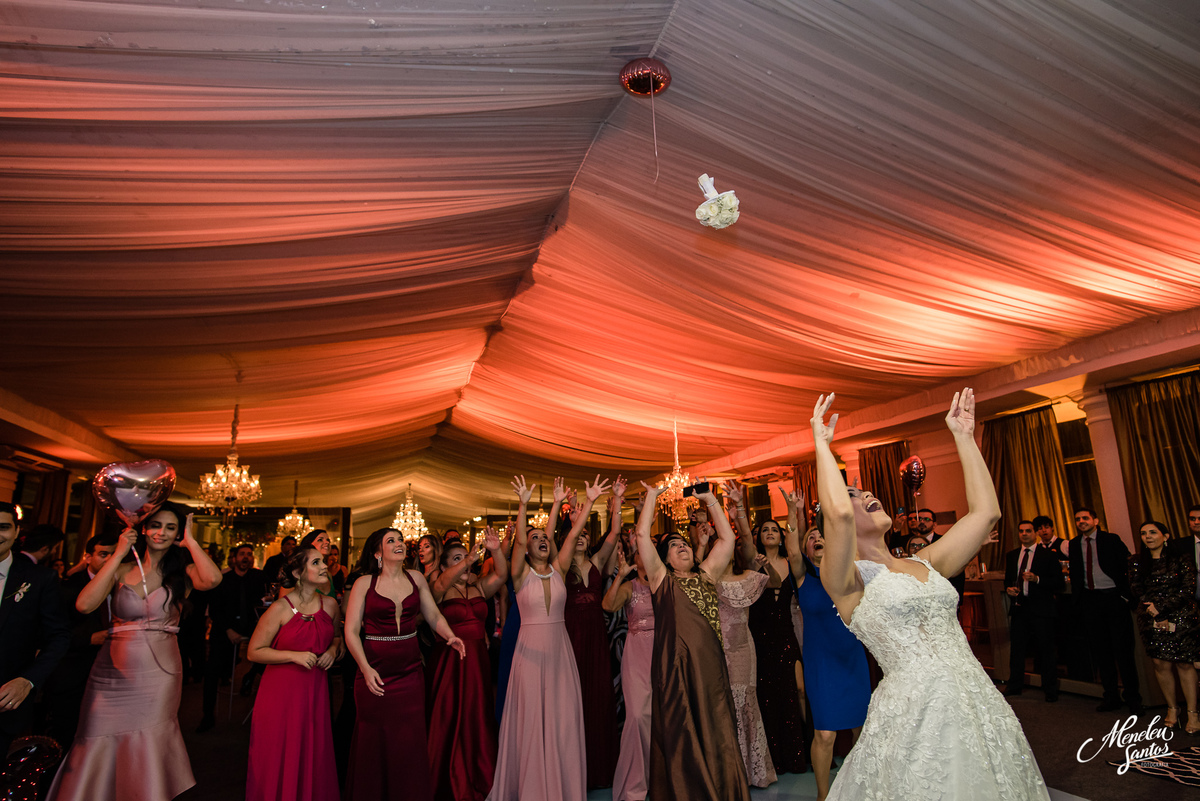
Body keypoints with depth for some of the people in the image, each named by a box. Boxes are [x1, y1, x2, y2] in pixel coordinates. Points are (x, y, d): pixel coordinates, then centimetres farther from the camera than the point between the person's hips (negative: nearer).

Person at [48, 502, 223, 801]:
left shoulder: (181, 569, -1)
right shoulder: (122, 568, 3)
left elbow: (212, 579, -23)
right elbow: (84, 604, -12)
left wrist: (190, 539, -12)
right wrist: (119, 553, -10)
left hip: (158, 673, -1)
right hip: (112, 672, 1)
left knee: (146, 752, 3)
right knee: (99, 748, 7)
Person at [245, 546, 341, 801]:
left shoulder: (330, 605, 2)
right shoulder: (280, 609, -11)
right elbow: (254, 652, -9)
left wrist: (333, 649, -1)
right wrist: (295, 656, -17)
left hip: (315, 690, 4)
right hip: (282, 691, -4)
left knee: (313, 757, 10)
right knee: (280, 759, 6)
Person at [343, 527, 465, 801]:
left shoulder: (416, 578, 5)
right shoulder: (364, 583, -4)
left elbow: (434, 616, 6)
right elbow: (351, 631, -6)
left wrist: (450, 636, -12)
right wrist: (365, 669, -14)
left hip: (410, 671, 2)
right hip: (375, 672, -2)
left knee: (411, 740, 5)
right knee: (375, 742, 7)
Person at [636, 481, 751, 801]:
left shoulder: (705, 575, 14)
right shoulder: (661, 579, 4)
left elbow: (727, 539, 12)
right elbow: (642, 536, -6)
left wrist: (709, 499, 11)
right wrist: (652, 496, 0)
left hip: (711, 668, 3)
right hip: (676, 669, -3)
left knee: (717, 739, 7)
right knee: (680, 741, 4)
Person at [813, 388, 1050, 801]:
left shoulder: (925, 564, 12)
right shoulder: (848, 579, -7)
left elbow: (986, 512, 10)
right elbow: (838, 514, -28)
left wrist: (964, 437, 10)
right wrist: (822, 444, -14)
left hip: (980, 702, 6)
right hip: (916, 712, -6)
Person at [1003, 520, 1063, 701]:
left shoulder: (1048, 555, -1)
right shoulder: (1011, 555, 13)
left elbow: (1058, 584, -5)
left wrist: (1037, 578, -19)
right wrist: (1008, 588, -1)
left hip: (1041, 608, -4)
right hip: (1019, 607, 4)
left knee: (1046, 649, 2)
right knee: (1016, 647, 10)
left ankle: (1050, 690, 16)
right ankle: (1015, 686, 22)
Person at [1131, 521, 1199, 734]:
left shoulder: (1180, 560, 0)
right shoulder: (1138, 562, 8)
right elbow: (1136, 592, 4)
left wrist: (1160, 608, -11)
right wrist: (1158, 618, -6)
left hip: (1180, 618, -2)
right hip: (1152, 619, 2)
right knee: (1161, 663, 2)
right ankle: (1172, 708, 15)